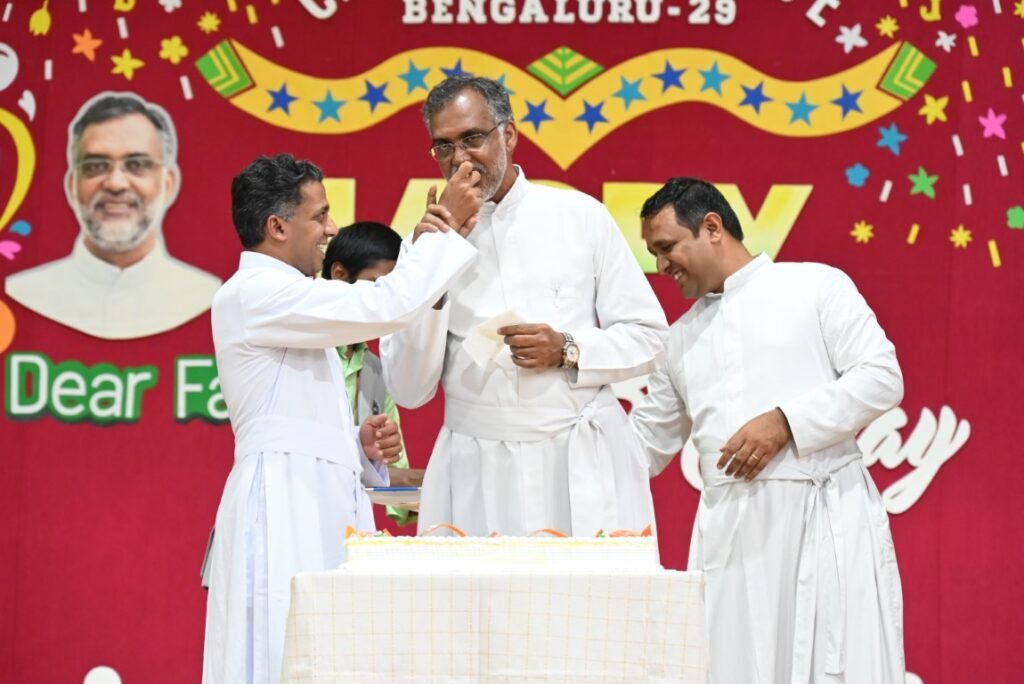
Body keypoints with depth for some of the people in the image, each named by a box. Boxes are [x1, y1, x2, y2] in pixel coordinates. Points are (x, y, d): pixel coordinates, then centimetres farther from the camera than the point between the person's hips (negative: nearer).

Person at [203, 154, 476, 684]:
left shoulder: (286, 303, 23)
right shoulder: (255, 293, -9)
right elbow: (388, 305, -18)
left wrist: (360, 446, 8)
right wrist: (446, 229, -8)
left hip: (321, 505, 9)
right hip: (283, 505, -9)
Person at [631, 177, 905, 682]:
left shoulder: (816, 286, 4)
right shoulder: (681, 338, 20)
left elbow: (882, 377, -5)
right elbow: (645, 443, 26)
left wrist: (786, 421, -13)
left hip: (826, 517, -5)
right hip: (729, 528, 5)